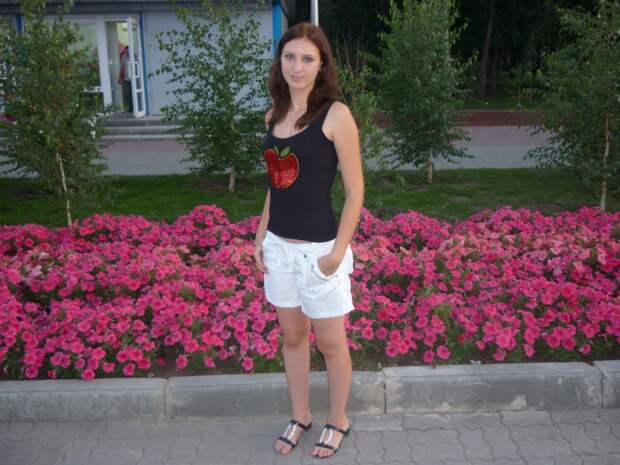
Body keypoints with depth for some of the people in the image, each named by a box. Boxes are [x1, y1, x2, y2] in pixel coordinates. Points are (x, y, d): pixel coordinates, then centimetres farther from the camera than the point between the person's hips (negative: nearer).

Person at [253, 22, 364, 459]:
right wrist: (261, 238, 10)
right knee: (292, 336, 18)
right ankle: (300, 415, 37)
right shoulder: (274, 116, 6)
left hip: (319, 248, -6)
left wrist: (338, 251, -15)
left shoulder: (335, 114, -12)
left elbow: (355, 191, -12)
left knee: (330, 342, 11)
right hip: (279, 247, 6)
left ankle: (338, 420, 33)